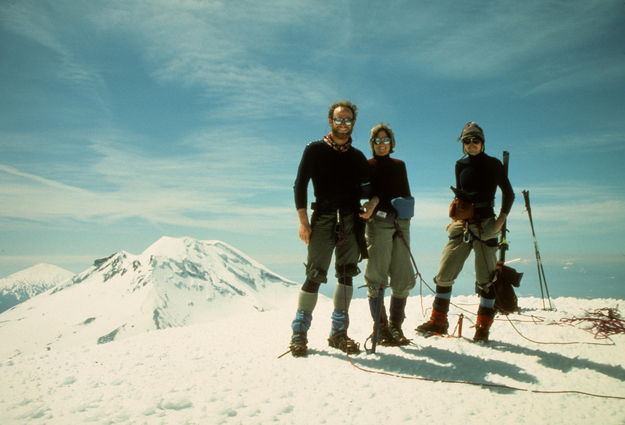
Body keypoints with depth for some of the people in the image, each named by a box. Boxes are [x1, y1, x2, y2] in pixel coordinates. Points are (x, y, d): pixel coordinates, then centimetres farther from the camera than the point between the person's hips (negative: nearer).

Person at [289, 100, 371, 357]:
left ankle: (338, 333, 13)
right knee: (315, 275, -9)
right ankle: (299, 333, 1)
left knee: (346, 274, 4)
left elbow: (367, 190, 19)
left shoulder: (358, 157, 16)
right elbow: (300, 185, 1)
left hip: (351, 220, 4)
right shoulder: (315, 150, 6)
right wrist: (303, 220, -8)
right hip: (323, 218, -4)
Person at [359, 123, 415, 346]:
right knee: (377, 277, -8)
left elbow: (406, 194, 10)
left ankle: (395, 327, 10)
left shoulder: (399, 165, 21)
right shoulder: (367, 165, 12)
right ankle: (380, 328, -1)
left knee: (404, 279, 0)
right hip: (378, 222, -4)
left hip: (400, 222, 4)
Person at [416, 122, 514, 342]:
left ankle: (483, 326, 11)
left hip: (485, 225, -3)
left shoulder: (493, 164, 4)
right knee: (444, 273, -1)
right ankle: (438, 321, 9)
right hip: (461, 225, 3)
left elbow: (509, 193, 7)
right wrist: (454, 217, 8)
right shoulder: (461, 165, 14)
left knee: (485, 279, 1)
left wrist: (501, 219, -5)